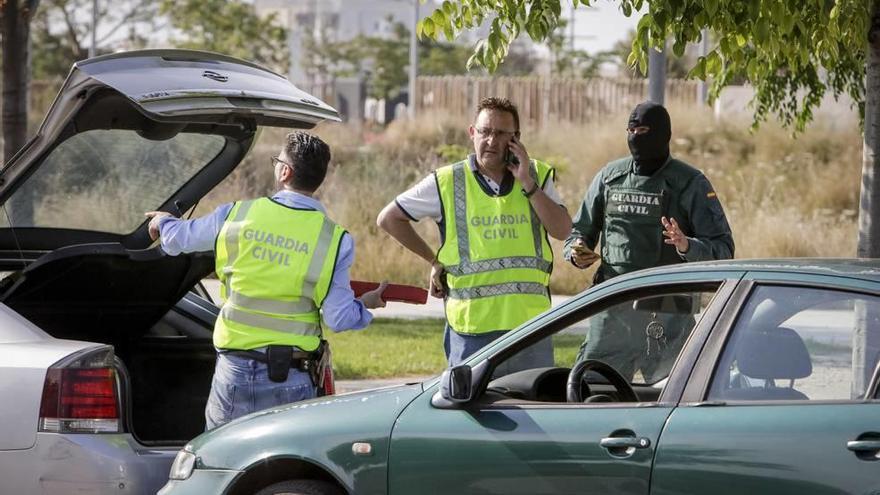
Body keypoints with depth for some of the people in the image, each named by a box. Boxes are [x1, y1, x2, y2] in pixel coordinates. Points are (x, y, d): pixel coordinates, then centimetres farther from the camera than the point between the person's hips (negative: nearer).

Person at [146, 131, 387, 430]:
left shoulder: (237, 215, -3)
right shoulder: (334, 240, -6)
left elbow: (179, 238, 14)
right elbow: (339, 318, -7)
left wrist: (163, 221, 38)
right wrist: (365, 305, 16)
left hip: (234, 372, 1)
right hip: (292, 382, -1)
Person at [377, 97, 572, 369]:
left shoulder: (537, 175, 8)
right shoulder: (447, 182, 2)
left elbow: (563, 231, -3)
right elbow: (389, 218, 10)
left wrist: (528, 184, -9)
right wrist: (434, 260, 9)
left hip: (530, 318, 2)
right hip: (471, 324, -2)